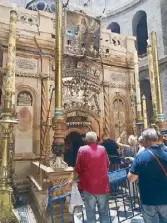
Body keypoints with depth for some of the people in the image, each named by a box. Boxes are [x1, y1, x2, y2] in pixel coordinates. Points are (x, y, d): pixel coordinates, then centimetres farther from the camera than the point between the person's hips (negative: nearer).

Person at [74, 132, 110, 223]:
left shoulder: (82, 150, -8)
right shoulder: (102, 149, 1)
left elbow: (77, 169, -6)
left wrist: (74, 179, 11)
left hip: (89, 186, -2)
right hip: (103, 186, 3)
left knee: (90, 214, 10)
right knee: (104, 213, 15)